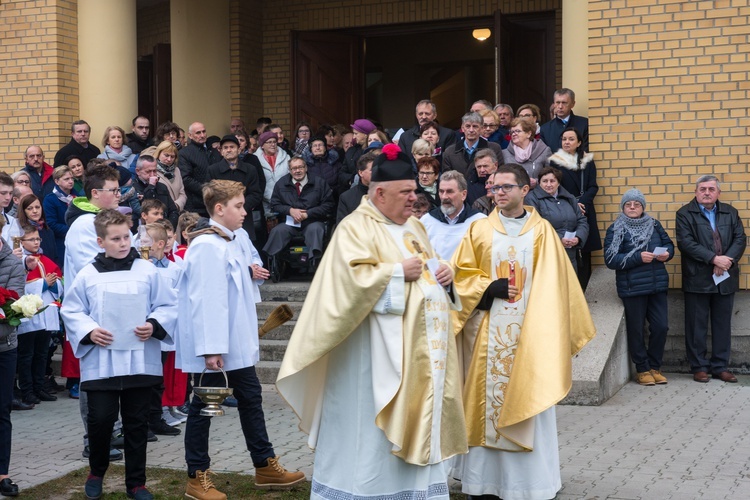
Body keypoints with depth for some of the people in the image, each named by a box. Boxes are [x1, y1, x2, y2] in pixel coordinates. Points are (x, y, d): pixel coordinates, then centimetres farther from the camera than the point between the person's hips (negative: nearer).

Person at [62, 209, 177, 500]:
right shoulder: (87, 275, 0)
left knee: (136, 422, 8)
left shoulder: (147, 271, 1)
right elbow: (71, 311, 6)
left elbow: (168, 305, 5)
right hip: (100, 362, -1)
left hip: (140, 361, 1)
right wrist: (88, 331, -10)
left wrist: (155, 325, -11)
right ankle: (96, 471, 25)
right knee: (101, 419, -2)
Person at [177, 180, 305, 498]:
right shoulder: (207, 245, -21)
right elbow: (206, 299, -25)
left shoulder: (238, 237, 8)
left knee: (250, 398, 16)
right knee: (204, 406, 3)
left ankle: (265, 466, 28)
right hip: (215, 345, -10)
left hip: (237, 340, 10)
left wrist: (253, 271, 3)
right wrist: (210, 348, -27)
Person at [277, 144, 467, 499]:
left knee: (416, 426, 13)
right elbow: (351, 279, -22)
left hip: (422, 352, 8)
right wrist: (399, 272, -19)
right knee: (374, 435, -3)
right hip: (380, 355, -8)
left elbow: (429, 269, 25)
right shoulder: (356, 228, -10)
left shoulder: (413, 227, 17)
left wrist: (444, 273, 3)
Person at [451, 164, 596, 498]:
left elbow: (554, 284, 2)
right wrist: (491, 287, -12)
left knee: (528, 400, 2)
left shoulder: (542, 231, 1)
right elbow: (462, 273, 4)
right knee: (489, 399, 4)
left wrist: (556, 330, -3)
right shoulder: (480, 230, 4)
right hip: (490, 330, 1)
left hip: (531, 330, -1)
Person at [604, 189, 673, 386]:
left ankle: (654, 366, 20)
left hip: (657, 285, 4)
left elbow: (669, 244, 19)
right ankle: (642, 369, 17)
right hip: (632, 287, -4)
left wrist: (667, 253, -5)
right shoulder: (616, 229, -2)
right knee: (636, 330, 3)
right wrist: (638, 258, -20)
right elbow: (610, 259, -11)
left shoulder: (654, 225, 11)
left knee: (661, 326, 3)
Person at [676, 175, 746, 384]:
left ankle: (720, 367, 17)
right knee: (697, 326, 2)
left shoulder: (730, 213, 12)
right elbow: (686, 243, -12)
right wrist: (714, 259, -19)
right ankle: (699, 367, 12)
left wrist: (726, 261, -14)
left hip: (725, 278, 3)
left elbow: (740, 239, 3)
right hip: (697, 280, -3)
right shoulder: (685, 214, -1)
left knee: (723, 325, 8)